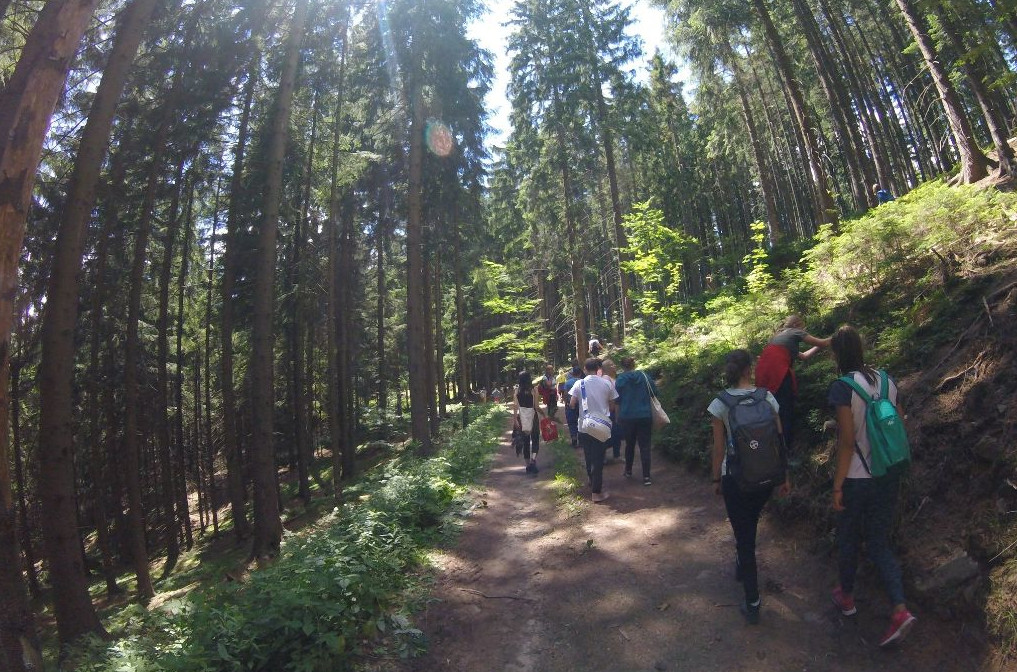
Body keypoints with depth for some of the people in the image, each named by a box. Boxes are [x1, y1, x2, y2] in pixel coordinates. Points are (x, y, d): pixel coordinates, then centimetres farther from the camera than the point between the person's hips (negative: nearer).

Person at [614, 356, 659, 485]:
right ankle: (646, 477, -2)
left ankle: (628, 471, 30)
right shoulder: (645, 377, -5)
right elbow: (654, 393, 1)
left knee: (630, 444, 18)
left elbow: (617, 399, -3)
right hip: (645, 416, 0)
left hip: (627, 417, 0)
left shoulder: (620, 380, -8)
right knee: (645, 446, 2)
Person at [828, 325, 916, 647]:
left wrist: (837, 486, -11)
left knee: (848, 540, 17)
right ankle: (900, 610, 6)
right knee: (879, 543, 17)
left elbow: (847, 441, -19)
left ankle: (847, 596, 35)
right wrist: (892, 462, 18)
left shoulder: (842, 387, -19)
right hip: (889, 476, 6)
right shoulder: (886, 380, 0)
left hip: (857, 479, -5)